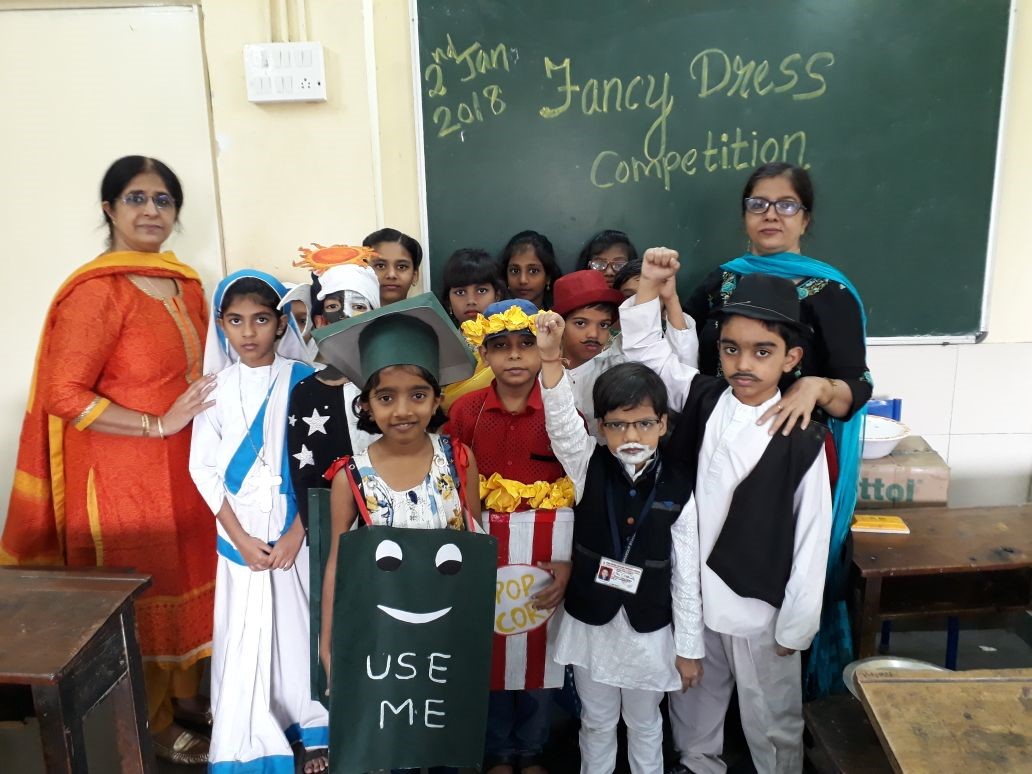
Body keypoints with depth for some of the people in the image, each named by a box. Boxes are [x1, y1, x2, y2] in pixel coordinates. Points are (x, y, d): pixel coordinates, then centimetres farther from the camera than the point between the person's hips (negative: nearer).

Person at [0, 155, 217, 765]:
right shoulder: (97, 291, -16)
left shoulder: (186, 283, 7)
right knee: (141, 594, 9)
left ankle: (186, 692, 40)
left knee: (189, 577, 18)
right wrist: (157, 425, -19)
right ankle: (156, 726, 30)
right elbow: (64, 396, -18)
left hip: (185, 464, 7)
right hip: (123, 471, -7)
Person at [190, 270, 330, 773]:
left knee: (300, 627, 8)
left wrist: (296, 534, -13)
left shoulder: (302, 381, -6)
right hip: (240, 532, 2)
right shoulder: (216, 388, 0)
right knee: (245, 636, 7)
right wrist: (239, 538, -8)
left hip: (296, 528, -1)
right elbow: (203, 468, -1)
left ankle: (312, 731, 27)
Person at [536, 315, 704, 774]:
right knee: (596, 722, 21)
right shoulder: (588, 468, -11)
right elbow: (561, 421, -30)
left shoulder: (677, 489, -14)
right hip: (590, 622, 1)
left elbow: (687, 573, -8)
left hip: (649, 628, -1)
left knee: (644, 723, 22)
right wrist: (551, 357, -46)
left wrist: (689, 647, -2)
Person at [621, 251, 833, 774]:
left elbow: (810, 537, -13)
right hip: (690, 593, 5)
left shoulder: (803, 440, -17)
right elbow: (645, 349, 1)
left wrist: (796, 626, -9)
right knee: (693, 694, 27)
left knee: (770, 718, 17)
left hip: (759, 605, -4)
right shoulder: (703, 400, -6)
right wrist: (651, 286, -12)